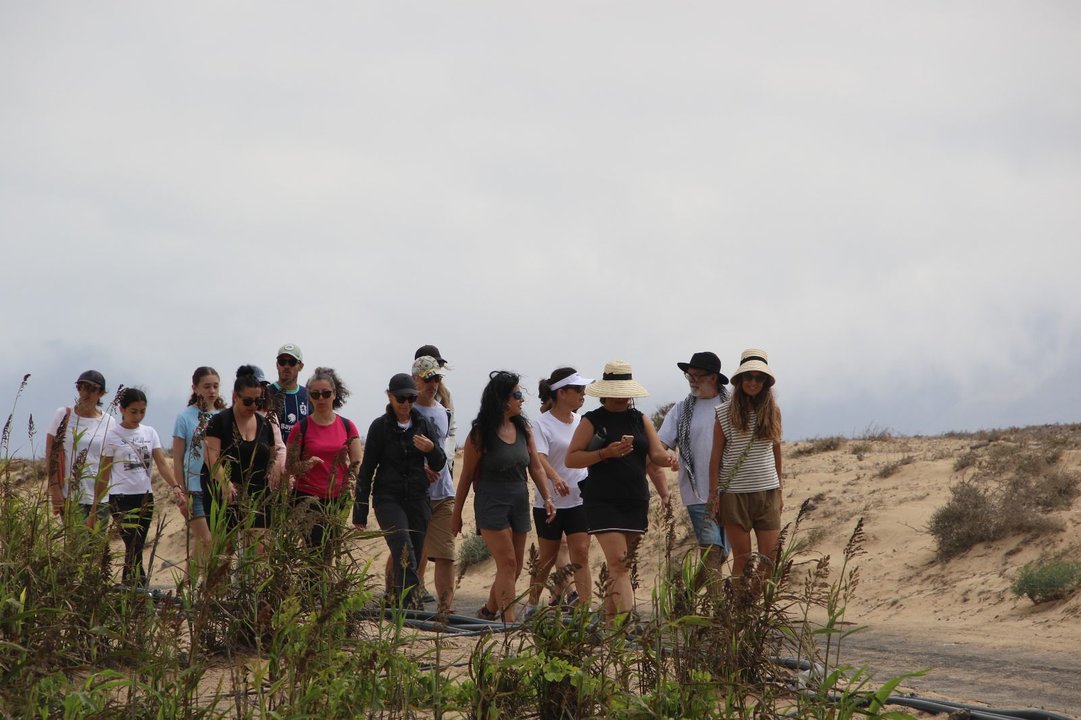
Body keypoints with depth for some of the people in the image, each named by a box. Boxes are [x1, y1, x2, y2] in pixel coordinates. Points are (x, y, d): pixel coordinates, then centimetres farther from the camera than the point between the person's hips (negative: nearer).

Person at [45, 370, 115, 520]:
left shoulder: (108, 422, 6)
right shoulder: (63, 415, 1)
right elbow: (51, 455, 0)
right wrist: (55, 491, -7)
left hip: (100, 496, 2)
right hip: (70, 495, -2)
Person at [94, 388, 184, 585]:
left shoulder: (149, 433, 8)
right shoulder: (113, 435, -4)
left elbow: (162, 464, -2)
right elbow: (103, 474, -2)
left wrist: (176, 487, -19)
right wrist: (95, 507, -4)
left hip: (145, 497, 5)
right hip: (122, 498, -5)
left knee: (136, 548, 7)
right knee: (134, 549, -13)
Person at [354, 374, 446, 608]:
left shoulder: (423, 424, 9)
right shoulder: (380, 426, -1)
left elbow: (439, 465, 10)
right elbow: (366, 470, 1)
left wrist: (432, 449, -14)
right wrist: (360, 512, 0)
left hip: (417, 499, 4)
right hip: (388, 498, -4)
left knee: (415, 554, 1)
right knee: (405, 553, -21)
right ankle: (410, 602, -29)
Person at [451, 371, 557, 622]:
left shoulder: (523, 429, 7)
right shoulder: (481, 434, -8)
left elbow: (536, 467, 11)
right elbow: (467, 476, -2)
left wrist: (547, 498, -1)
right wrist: (457, 514, 1)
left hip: (519, 502, 6)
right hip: (491, 502, -6)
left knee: (514, 567, 9)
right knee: (507, 563, -14)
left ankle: (489, 611, 29)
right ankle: (510, 622, -15)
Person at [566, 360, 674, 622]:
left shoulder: (640, 420, 14)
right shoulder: (592, 421, 0)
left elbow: (657, 454, 6)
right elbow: (571, 459, -4)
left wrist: (667, 459, -18)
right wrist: (606, 453, -16)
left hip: (636, 502, 5)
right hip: (603, 502, -5)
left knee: (623, 565, 8)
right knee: (618, 563, -15)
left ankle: (611, 619, 17)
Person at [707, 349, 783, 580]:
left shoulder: (773, 411, 6)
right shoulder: (724, 413, -2)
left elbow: (776, 452, 14)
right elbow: (716, 456, 1)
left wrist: (780, 490, 15)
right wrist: (713, 495, -2)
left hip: (768, 492, 2)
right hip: (735, 493, -2)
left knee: (769, 558, -1)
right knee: (742, 558, 0)